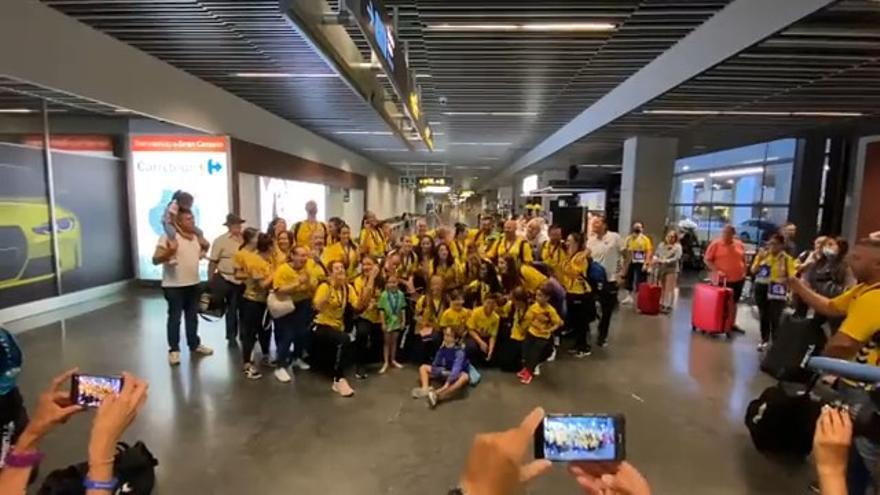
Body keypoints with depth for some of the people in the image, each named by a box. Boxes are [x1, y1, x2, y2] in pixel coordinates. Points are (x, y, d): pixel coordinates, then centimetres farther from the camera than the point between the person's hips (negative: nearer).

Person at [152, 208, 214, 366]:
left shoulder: (196, 237, 7)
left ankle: (194, 345, 30)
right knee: (174, 318, 3)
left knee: (192, 317, 17)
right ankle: (174, 350, 15)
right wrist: (168, 252, -36)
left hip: (193, 284, 7)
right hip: (174, 286, -6)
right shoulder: (168, 238, -15)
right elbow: (155, 260, -20)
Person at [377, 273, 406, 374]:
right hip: (388, 321, -3)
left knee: (394, 341, 15)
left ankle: (393, 360, 29)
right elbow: (381, 310, -13)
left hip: (397, 321, 3)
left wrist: (403, 321, 3)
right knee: (387, 342, 8)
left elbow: (403, 309, 2)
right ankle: (386, 362, 14)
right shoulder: (384, 295, -15)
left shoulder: (400, 294, -5)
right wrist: (383, 323, -13)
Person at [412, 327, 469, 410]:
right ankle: (425, 389, -29)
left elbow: (456, 369, -33)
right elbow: (435, 365, 0)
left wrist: (447, 383, -44)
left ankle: (438, 395, -52)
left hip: (455, 376, -6)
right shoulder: (442, 349, -3)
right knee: (423, 367, 1)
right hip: (443, 373, 6)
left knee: (465, 377, -39)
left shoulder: (459, 351, -20)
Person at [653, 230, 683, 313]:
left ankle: (668, 305, 3)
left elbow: (676, 259, -14)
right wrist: (655, 259, -15)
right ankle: (661, 304, 20)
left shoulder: (677, 247, -4)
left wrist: (664, 261, -23)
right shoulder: (661, 245, 10)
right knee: (661, 288, 11)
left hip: (672, 269, -5)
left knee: (669, 289, -1)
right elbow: (656, 254, 7)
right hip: (661, 268, 5)